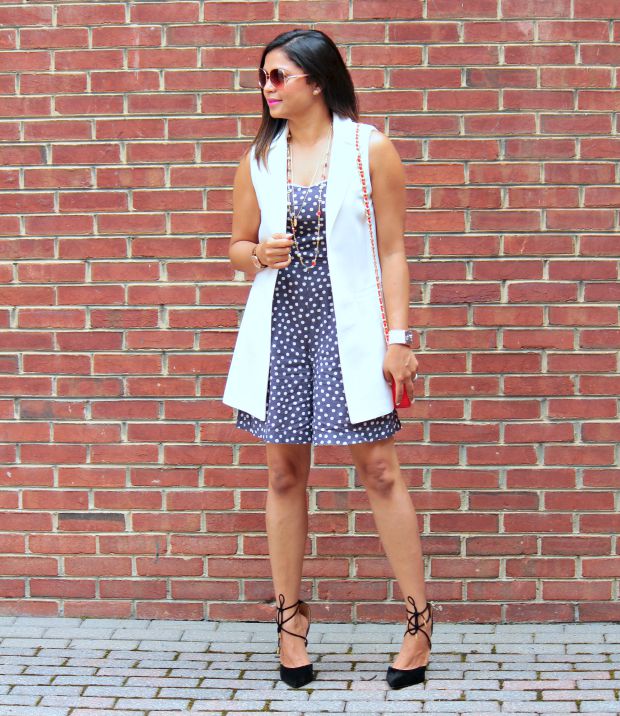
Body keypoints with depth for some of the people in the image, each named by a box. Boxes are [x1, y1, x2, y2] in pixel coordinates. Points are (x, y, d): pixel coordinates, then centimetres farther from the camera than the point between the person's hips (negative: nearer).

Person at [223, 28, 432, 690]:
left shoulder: (369, 148, -1)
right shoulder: (259, 158, 8)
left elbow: (391, 250, -2)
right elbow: (237, 246, 16)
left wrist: (399, 337, -8)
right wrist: (260, 253, -8)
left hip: (350, 328, -3)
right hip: (279, 327, 3)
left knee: (379, 471, -3)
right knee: (284, 473, 7)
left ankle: (418, 621, 9)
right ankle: (290, 620, 20)